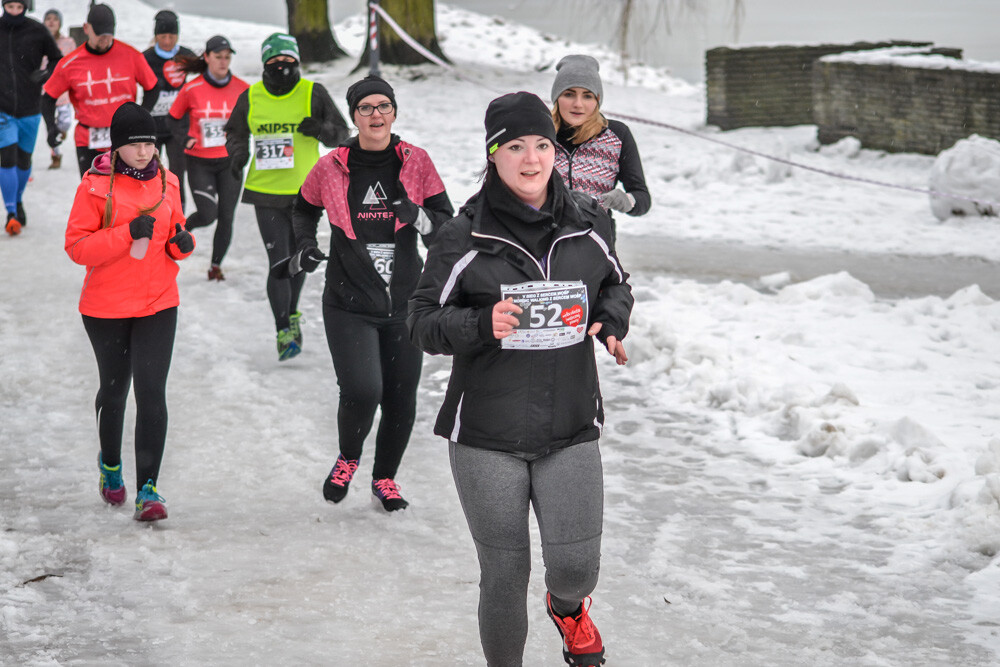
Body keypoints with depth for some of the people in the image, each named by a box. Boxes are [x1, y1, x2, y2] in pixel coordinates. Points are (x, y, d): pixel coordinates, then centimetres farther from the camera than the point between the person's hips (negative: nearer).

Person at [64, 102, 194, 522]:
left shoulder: (166, 182, 3)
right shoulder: (95, 186, -10)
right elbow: (76, 247, -14)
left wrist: (182, 243, -6)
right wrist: (127, 233, -25)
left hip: (158, 303, 2)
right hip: (106, 307, -2)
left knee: (151, 392, -10)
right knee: (114, 389, 16)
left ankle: (148, 487, -9)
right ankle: (110, 463, 43)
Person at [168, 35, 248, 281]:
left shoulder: (241, 89, -3)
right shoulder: (192, 89, -7)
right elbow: (174, 117, 8)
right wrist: (184, 139, -7)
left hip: (229, 162, 2)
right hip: (200, 162, -2)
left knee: (226, 217, 1)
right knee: (207, 214, -10)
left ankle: (216, 264, 17)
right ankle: (183, 227, 23)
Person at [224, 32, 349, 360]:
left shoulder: (313, 93, -3)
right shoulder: (250, 97, 1)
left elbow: (341, 133, 2)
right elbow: (235, 133, 17)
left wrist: (321, 130, -20)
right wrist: (238, 153, -5)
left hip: (305, 191, 1)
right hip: (266, 192, 0)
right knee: (278, 262, -8)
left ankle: (292, 314, 39)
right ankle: (284, 331, -2)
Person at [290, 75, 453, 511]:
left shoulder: (416, 162, 0)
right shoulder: (332, 168, -1)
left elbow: (446, 227, 0)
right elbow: (304, 209, 19)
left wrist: (417, 216, -20)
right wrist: (305, 244, 1)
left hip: (405, 301, 2)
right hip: (349, 302, -2)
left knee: (401, 397, 6)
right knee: (362, 391, -17)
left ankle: (385, 477, 31)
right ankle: (347, 459, 15)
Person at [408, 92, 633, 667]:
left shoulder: (589, 224, 2)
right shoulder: (464, 238, -7)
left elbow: (616, 284, 20)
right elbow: (423, 321, -3)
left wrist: (611, 321, -2)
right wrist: (481, 324, -22)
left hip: (571, 431, 2)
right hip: (486, 435, -2)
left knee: (577, 568, -5)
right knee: (505, 577, 4)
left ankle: (568, 607, 33)